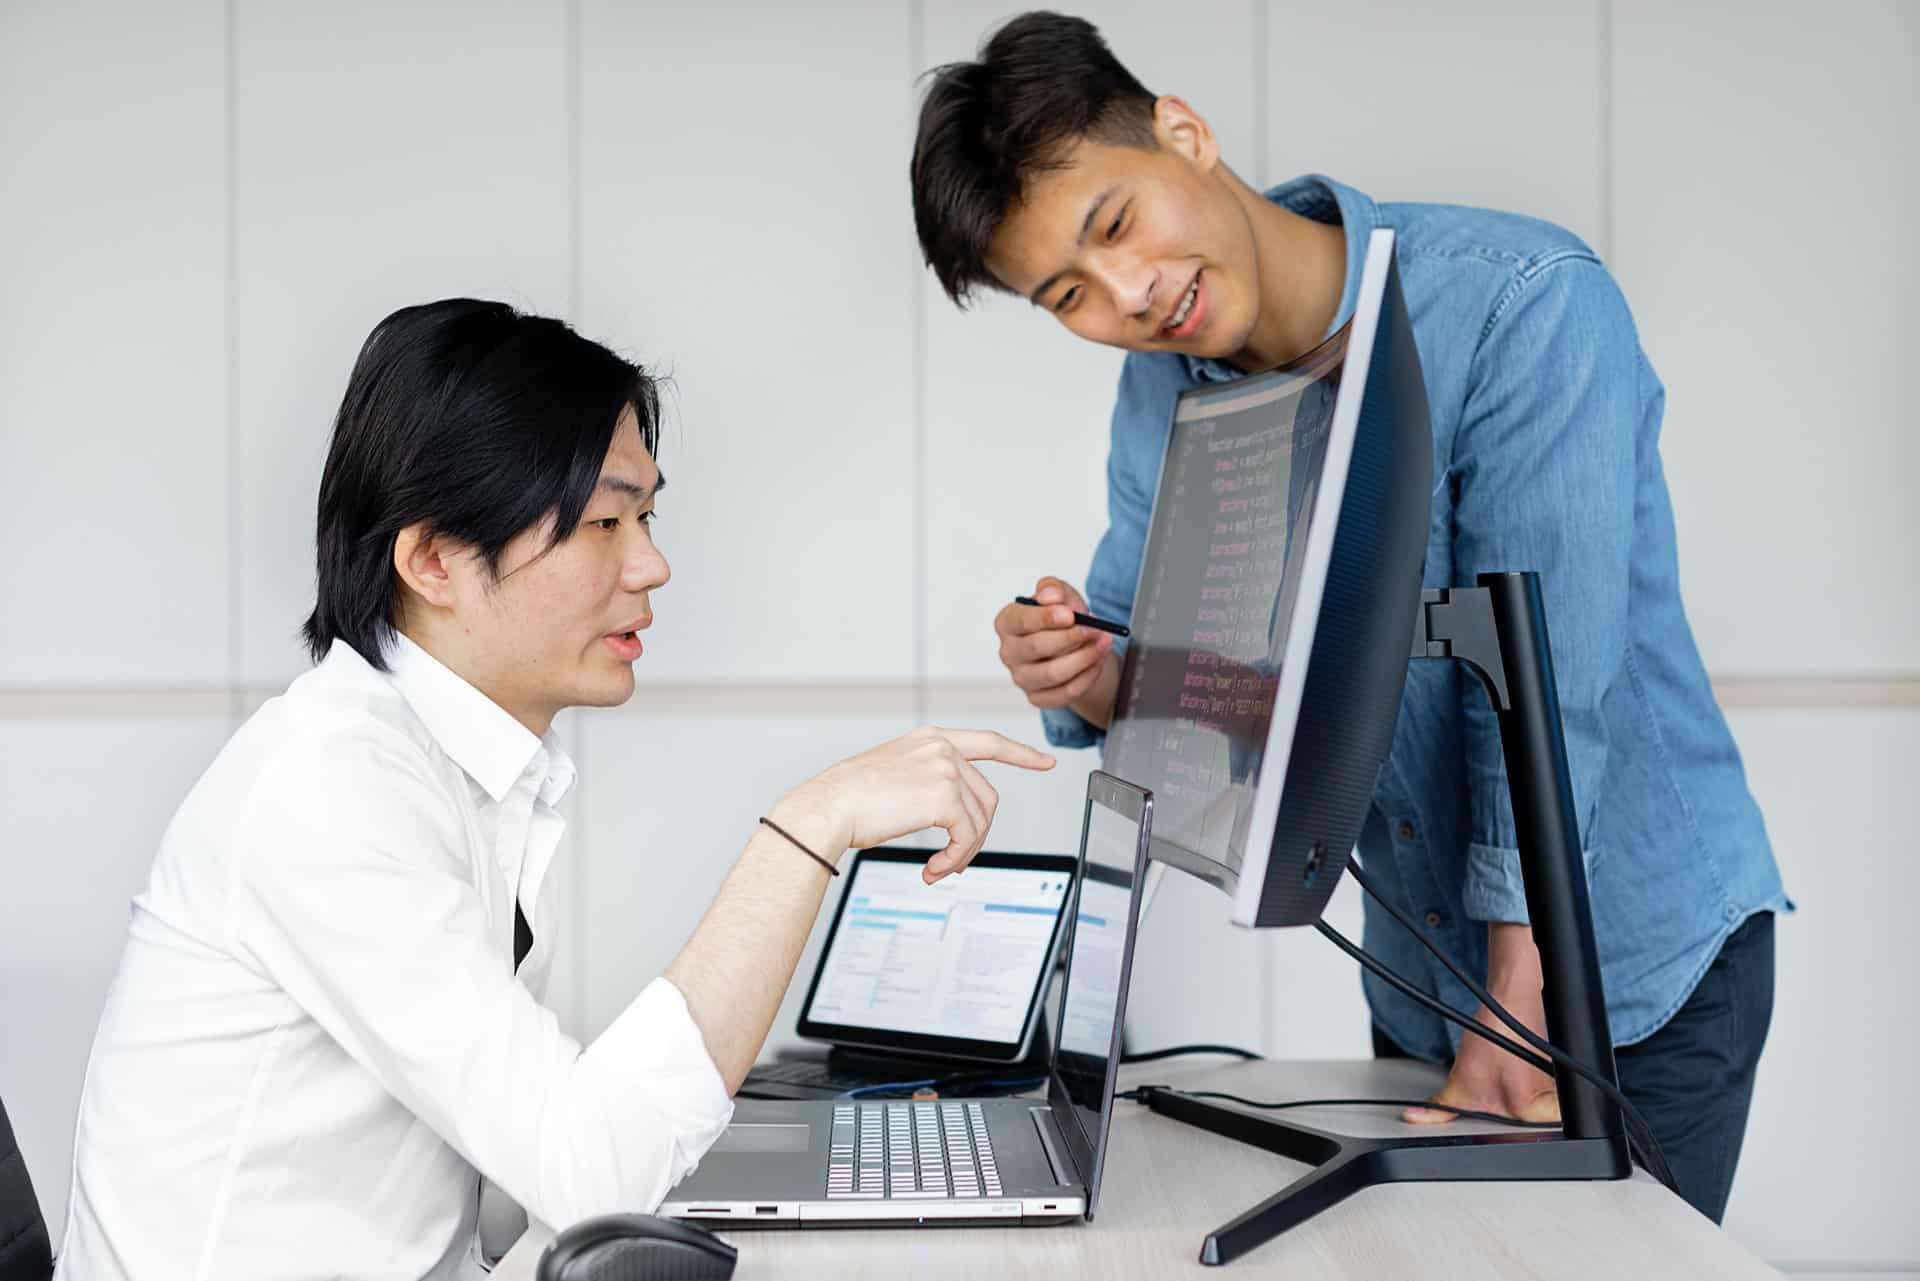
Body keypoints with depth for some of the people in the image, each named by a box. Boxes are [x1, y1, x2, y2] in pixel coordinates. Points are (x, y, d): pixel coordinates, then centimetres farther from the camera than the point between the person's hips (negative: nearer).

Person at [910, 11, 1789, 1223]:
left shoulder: (1525, 304, -23)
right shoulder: (1165, 393, -2)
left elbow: (1546, 692, -26)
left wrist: (1515, 1019, -28)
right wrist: (1093, 683, -19)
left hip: (1645, 954, -6)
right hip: (1423, 975, 6)